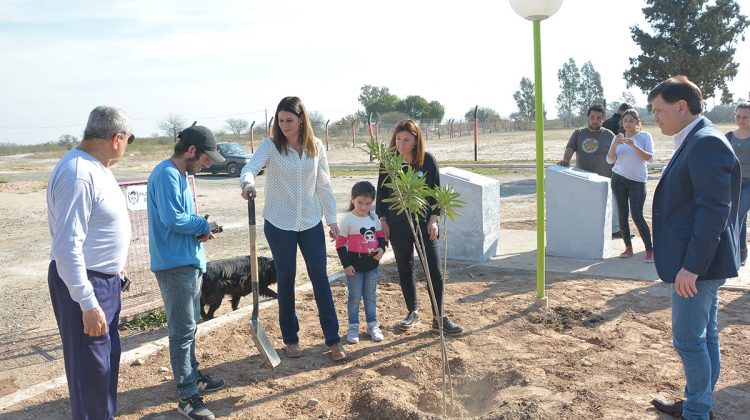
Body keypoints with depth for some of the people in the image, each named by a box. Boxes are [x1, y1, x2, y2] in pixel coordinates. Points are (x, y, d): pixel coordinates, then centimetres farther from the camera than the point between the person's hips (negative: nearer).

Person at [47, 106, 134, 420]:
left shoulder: (96, 166, 7)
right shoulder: (78, 175, -25)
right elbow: (67, 246, -28)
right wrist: (88, 303, -27)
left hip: (105, 279, 10)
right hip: (82, 283, -10)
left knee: (108, 357, 22)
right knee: (91, 367, 2)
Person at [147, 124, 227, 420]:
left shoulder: (181, 175, 14)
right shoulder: (167, 174, -17)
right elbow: (171, 219, -27)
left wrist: (199, 229, 0)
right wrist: (203, 225, -11)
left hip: (189, 261, 10)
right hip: (175, 263, -10)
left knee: (190, 326, 20)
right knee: (183, 330, -4)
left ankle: (193, 376, 34)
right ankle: (187, 396, 4)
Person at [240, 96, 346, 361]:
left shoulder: (316, 147, 1)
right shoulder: (270, 145, -7)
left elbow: (324, 185, 5)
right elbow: (251, 167, -24)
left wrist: (332, 219, 5)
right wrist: (248, 182, -48)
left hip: (311, 222, 2)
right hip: (279, 223, -2)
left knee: (320, 278, 4)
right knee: (285, 280, 9)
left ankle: (333, 339, 14)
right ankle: (290, 338, 25)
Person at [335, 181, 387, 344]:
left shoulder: (374, 217, 2)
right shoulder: (348, 219, -13)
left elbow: (380, 235, 13)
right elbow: (340, 243, -10)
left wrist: (382, 248, -7)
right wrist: (346, 264, -14)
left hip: (372, 263, 4)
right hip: (355, 264, -4)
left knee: (370, 296, 15)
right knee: (355, 297, 6)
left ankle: (373, 325, 27)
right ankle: (353, 327, 19)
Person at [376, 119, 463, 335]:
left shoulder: (428, 160, -5)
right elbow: (382, 192, 5)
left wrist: (433, 220, -5)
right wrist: (383, 220, 0)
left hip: (423, 222, -1)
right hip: (397, 225, 1)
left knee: (434, 270, -2)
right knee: (405, 269, 11)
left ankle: (439, 317, 11)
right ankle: (413, 312, 28)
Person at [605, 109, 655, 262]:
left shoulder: (645, 136, 0)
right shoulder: (618, 138, 9)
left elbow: (650, 158, -9)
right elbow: (610, 160, 3)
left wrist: (635, 146, -23)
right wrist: (615, 145, -14)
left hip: (637, 180, -4)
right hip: (619, 179, 4)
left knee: (637, 215, -11)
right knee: (622, 214, 5)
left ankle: (650, 250, -4)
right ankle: (628, 247, 13)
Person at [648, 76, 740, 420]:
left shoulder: (707, 143, -19)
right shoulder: (697, 141, 12)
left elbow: (714, 210, -25)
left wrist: (691, 266, -24)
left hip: (696, 265, -10)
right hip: (700, 262, 10)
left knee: (688, 339, 1)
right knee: (705, 335, 18)